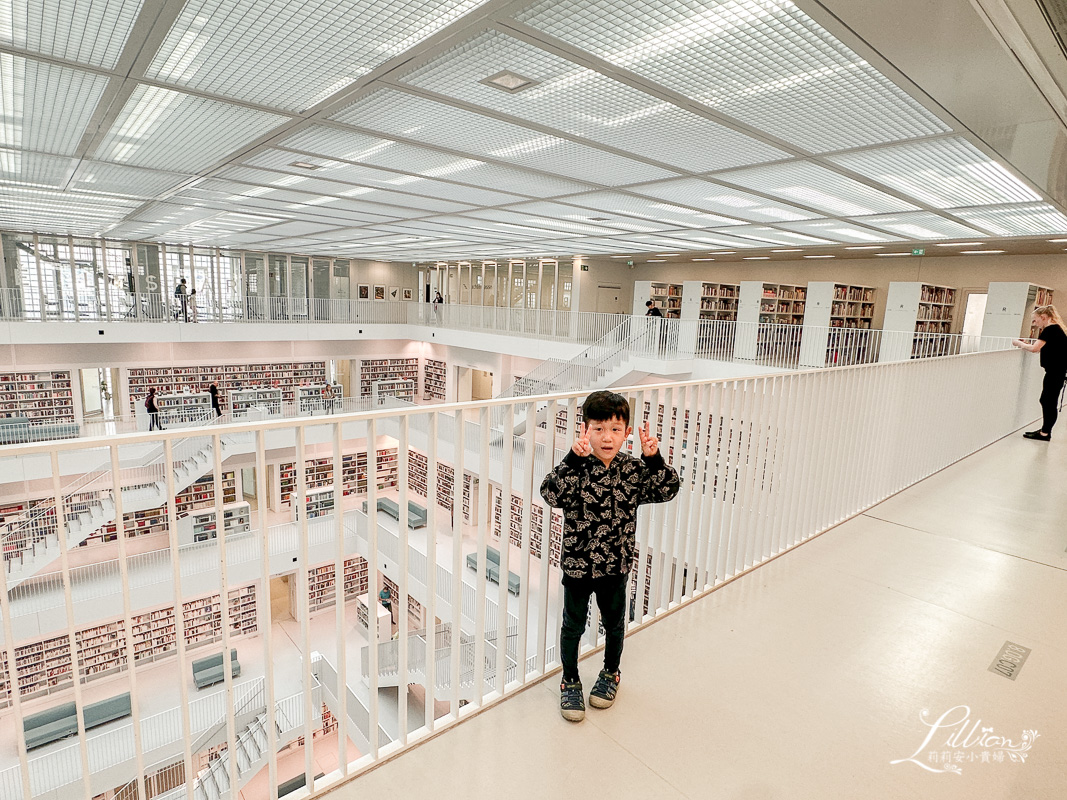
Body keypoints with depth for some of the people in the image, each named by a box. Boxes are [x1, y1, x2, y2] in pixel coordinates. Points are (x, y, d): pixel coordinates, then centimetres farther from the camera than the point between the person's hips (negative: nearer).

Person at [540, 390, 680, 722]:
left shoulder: (633, 469, -8)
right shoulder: (576, 467, -18)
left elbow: (667, 490, -11)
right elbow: (551, 494, -31)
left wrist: (654, 458, -25)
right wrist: (574, 459, -41)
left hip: (617, 565, 3)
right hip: (577, 564, -3)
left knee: (614, 623, 23)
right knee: (573, 625, 15)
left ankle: (610, 674, 50)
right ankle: (570, 682, 39)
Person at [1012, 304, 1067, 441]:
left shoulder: (1050, 329, -16)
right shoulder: (1055, 328, 15)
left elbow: (1035, 348, -23)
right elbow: (1041, 348, 15)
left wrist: (1019, 343, -9)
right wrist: (1025, 344, 4)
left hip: (1055, 371, -9)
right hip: (1055, 371, 9)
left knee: (1049, 402, -3)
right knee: (1046, 400, 13)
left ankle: (1045, 433, 3)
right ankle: (1045, 430, 19)